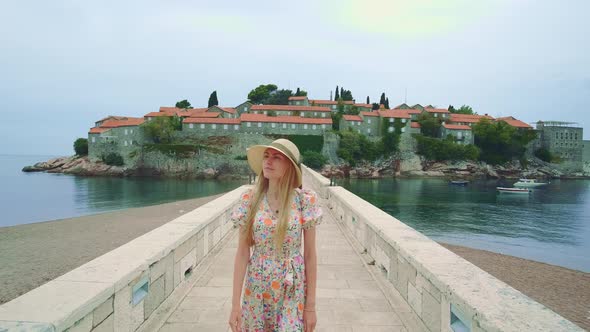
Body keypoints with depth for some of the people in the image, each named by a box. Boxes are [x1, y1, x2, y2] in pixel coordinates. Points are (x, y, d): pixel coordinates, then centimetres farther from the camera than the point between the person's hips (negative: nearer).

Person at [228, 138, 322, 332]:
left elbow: (310, 255, -6)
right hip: (257, 289, 2)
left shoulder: (304, 200, -11)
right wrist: (235, 303, -6)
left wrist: (311, 305, -4)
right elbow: (242, 253, -5)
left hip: (293, 291, -1)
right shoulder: (250, 200, -7)